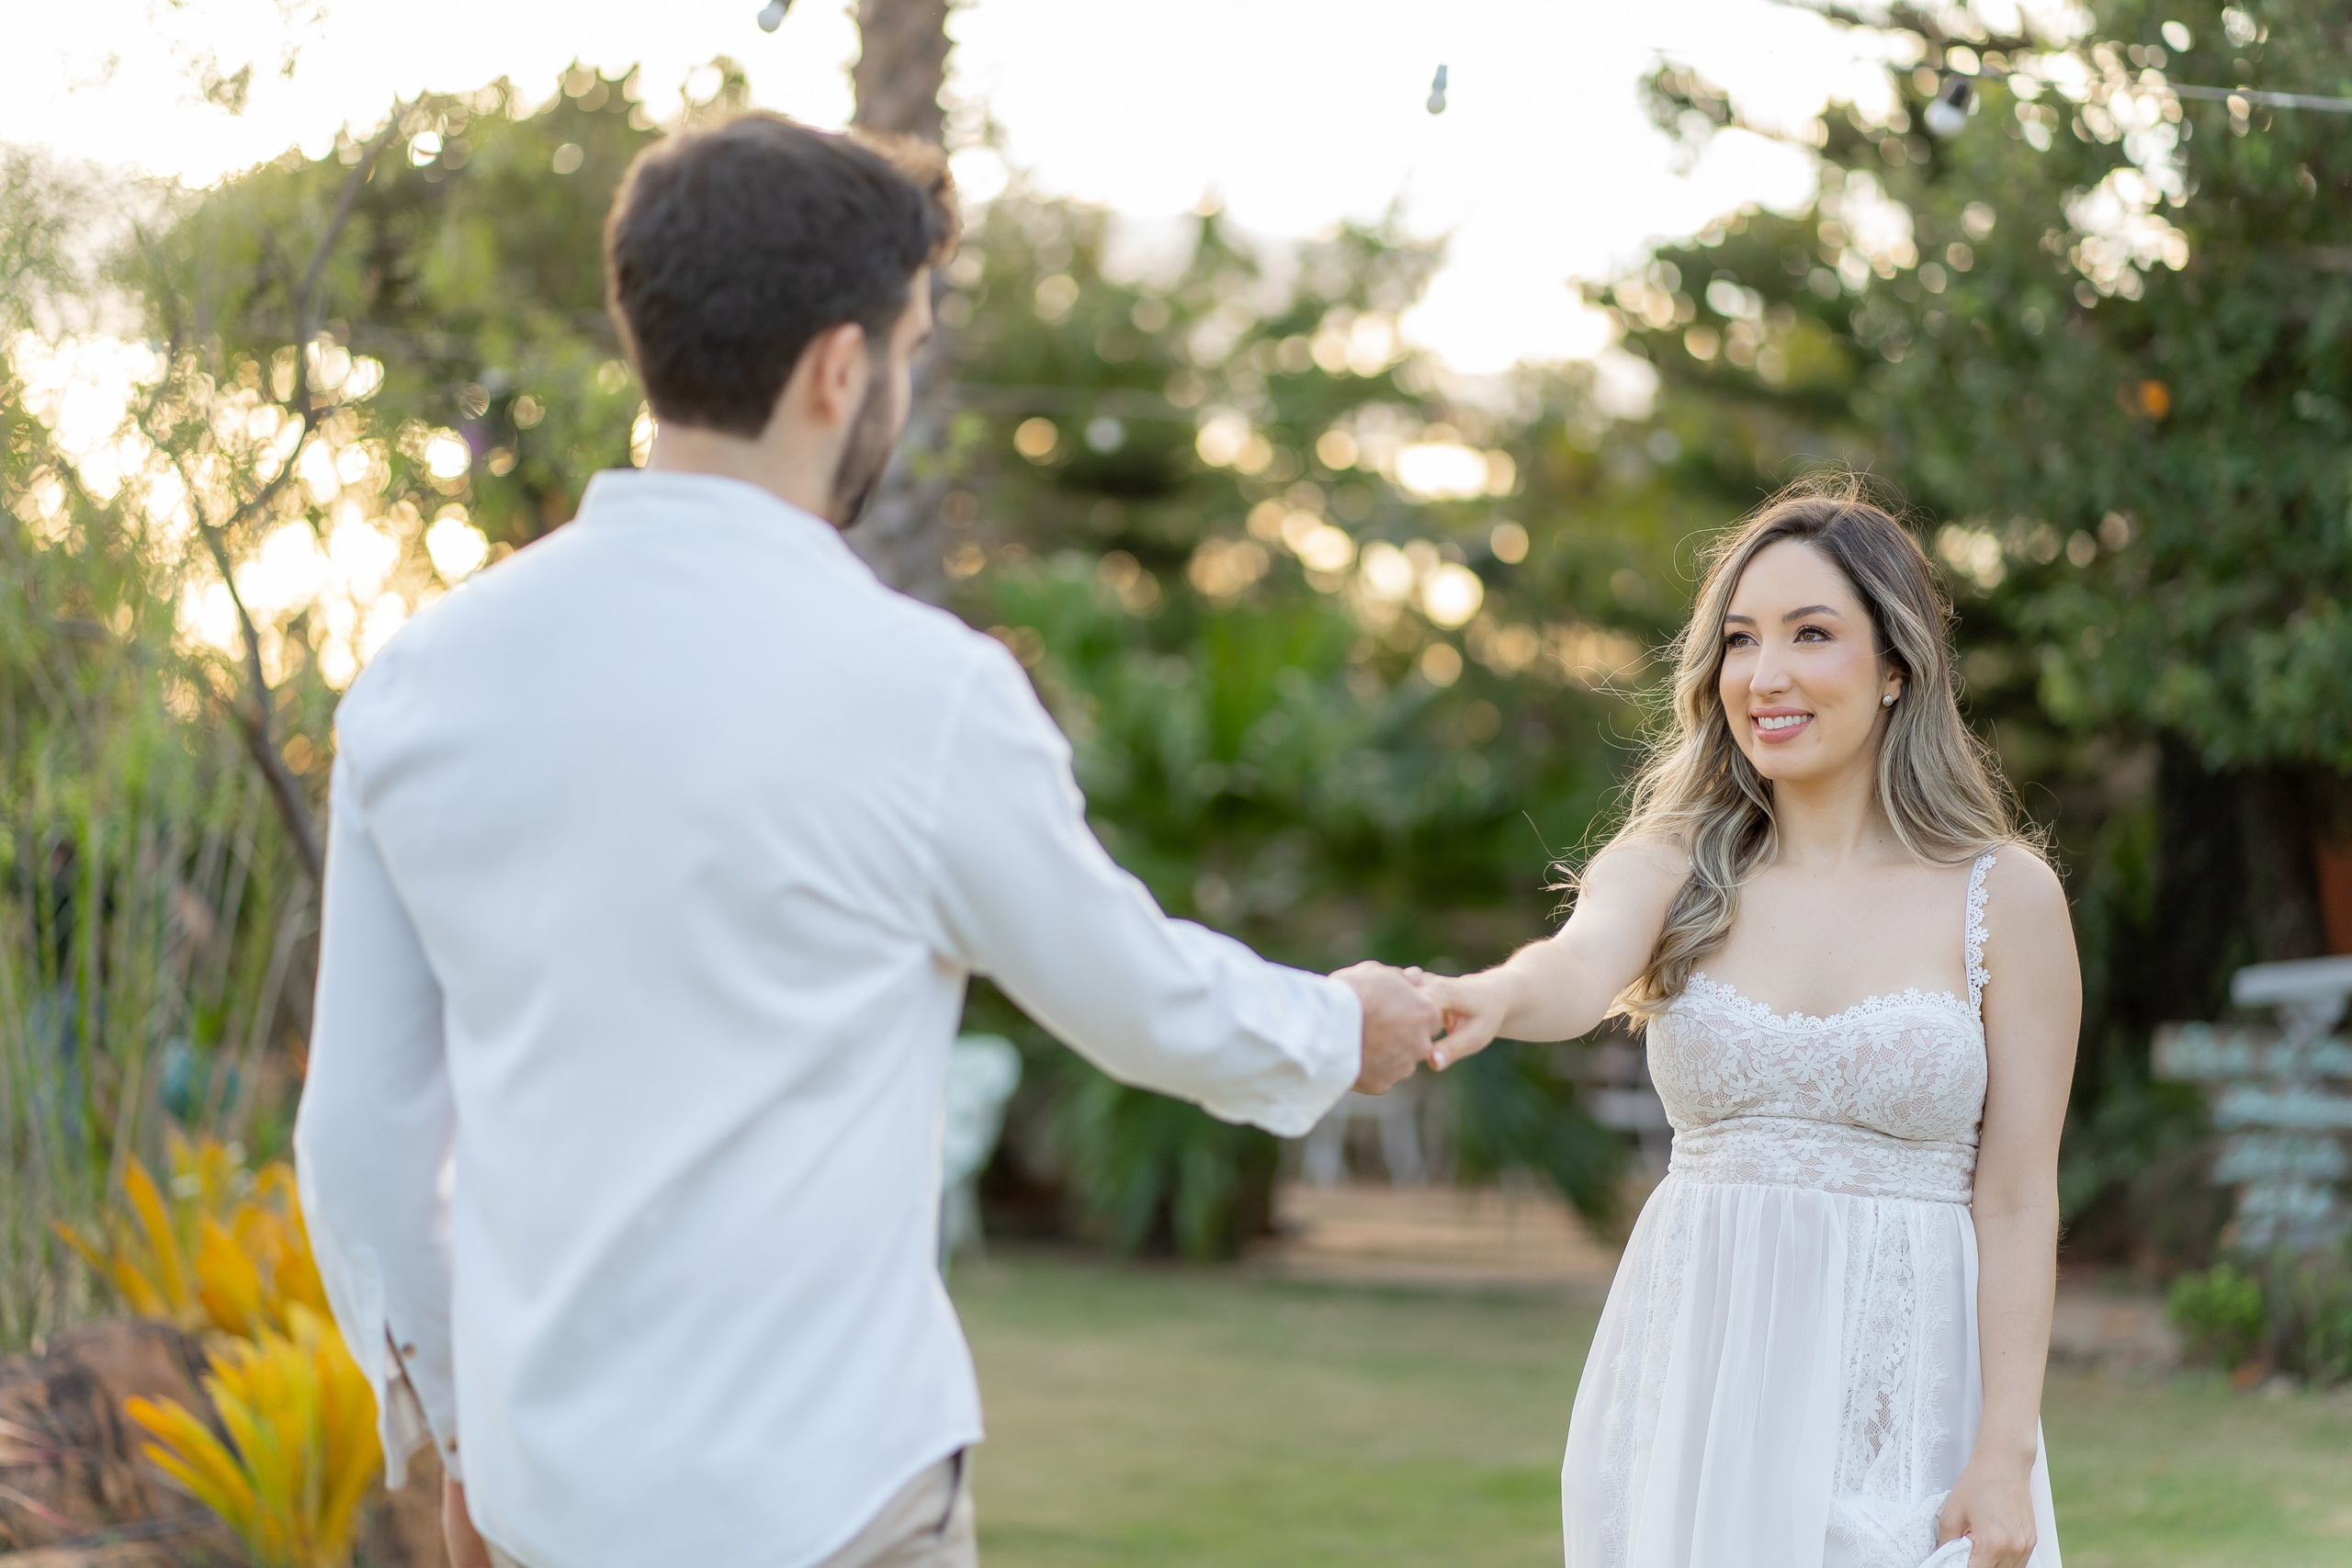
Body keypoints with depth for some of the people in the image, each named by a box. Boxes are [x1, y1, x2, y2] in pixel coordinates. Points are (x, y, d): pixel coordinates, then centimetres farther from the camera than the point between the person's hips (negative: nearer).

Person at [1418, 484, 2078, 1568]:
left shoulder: (2003, 895, -2)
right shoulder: (1672, 866, 3)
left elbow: (2017, 1203, -3)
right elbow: (1578, 968, -21)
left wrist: (2005, 1456, -9)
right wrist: (1490, 997, -44)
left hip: (1905, 1385, -2)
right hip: (1696, 1383, 2)